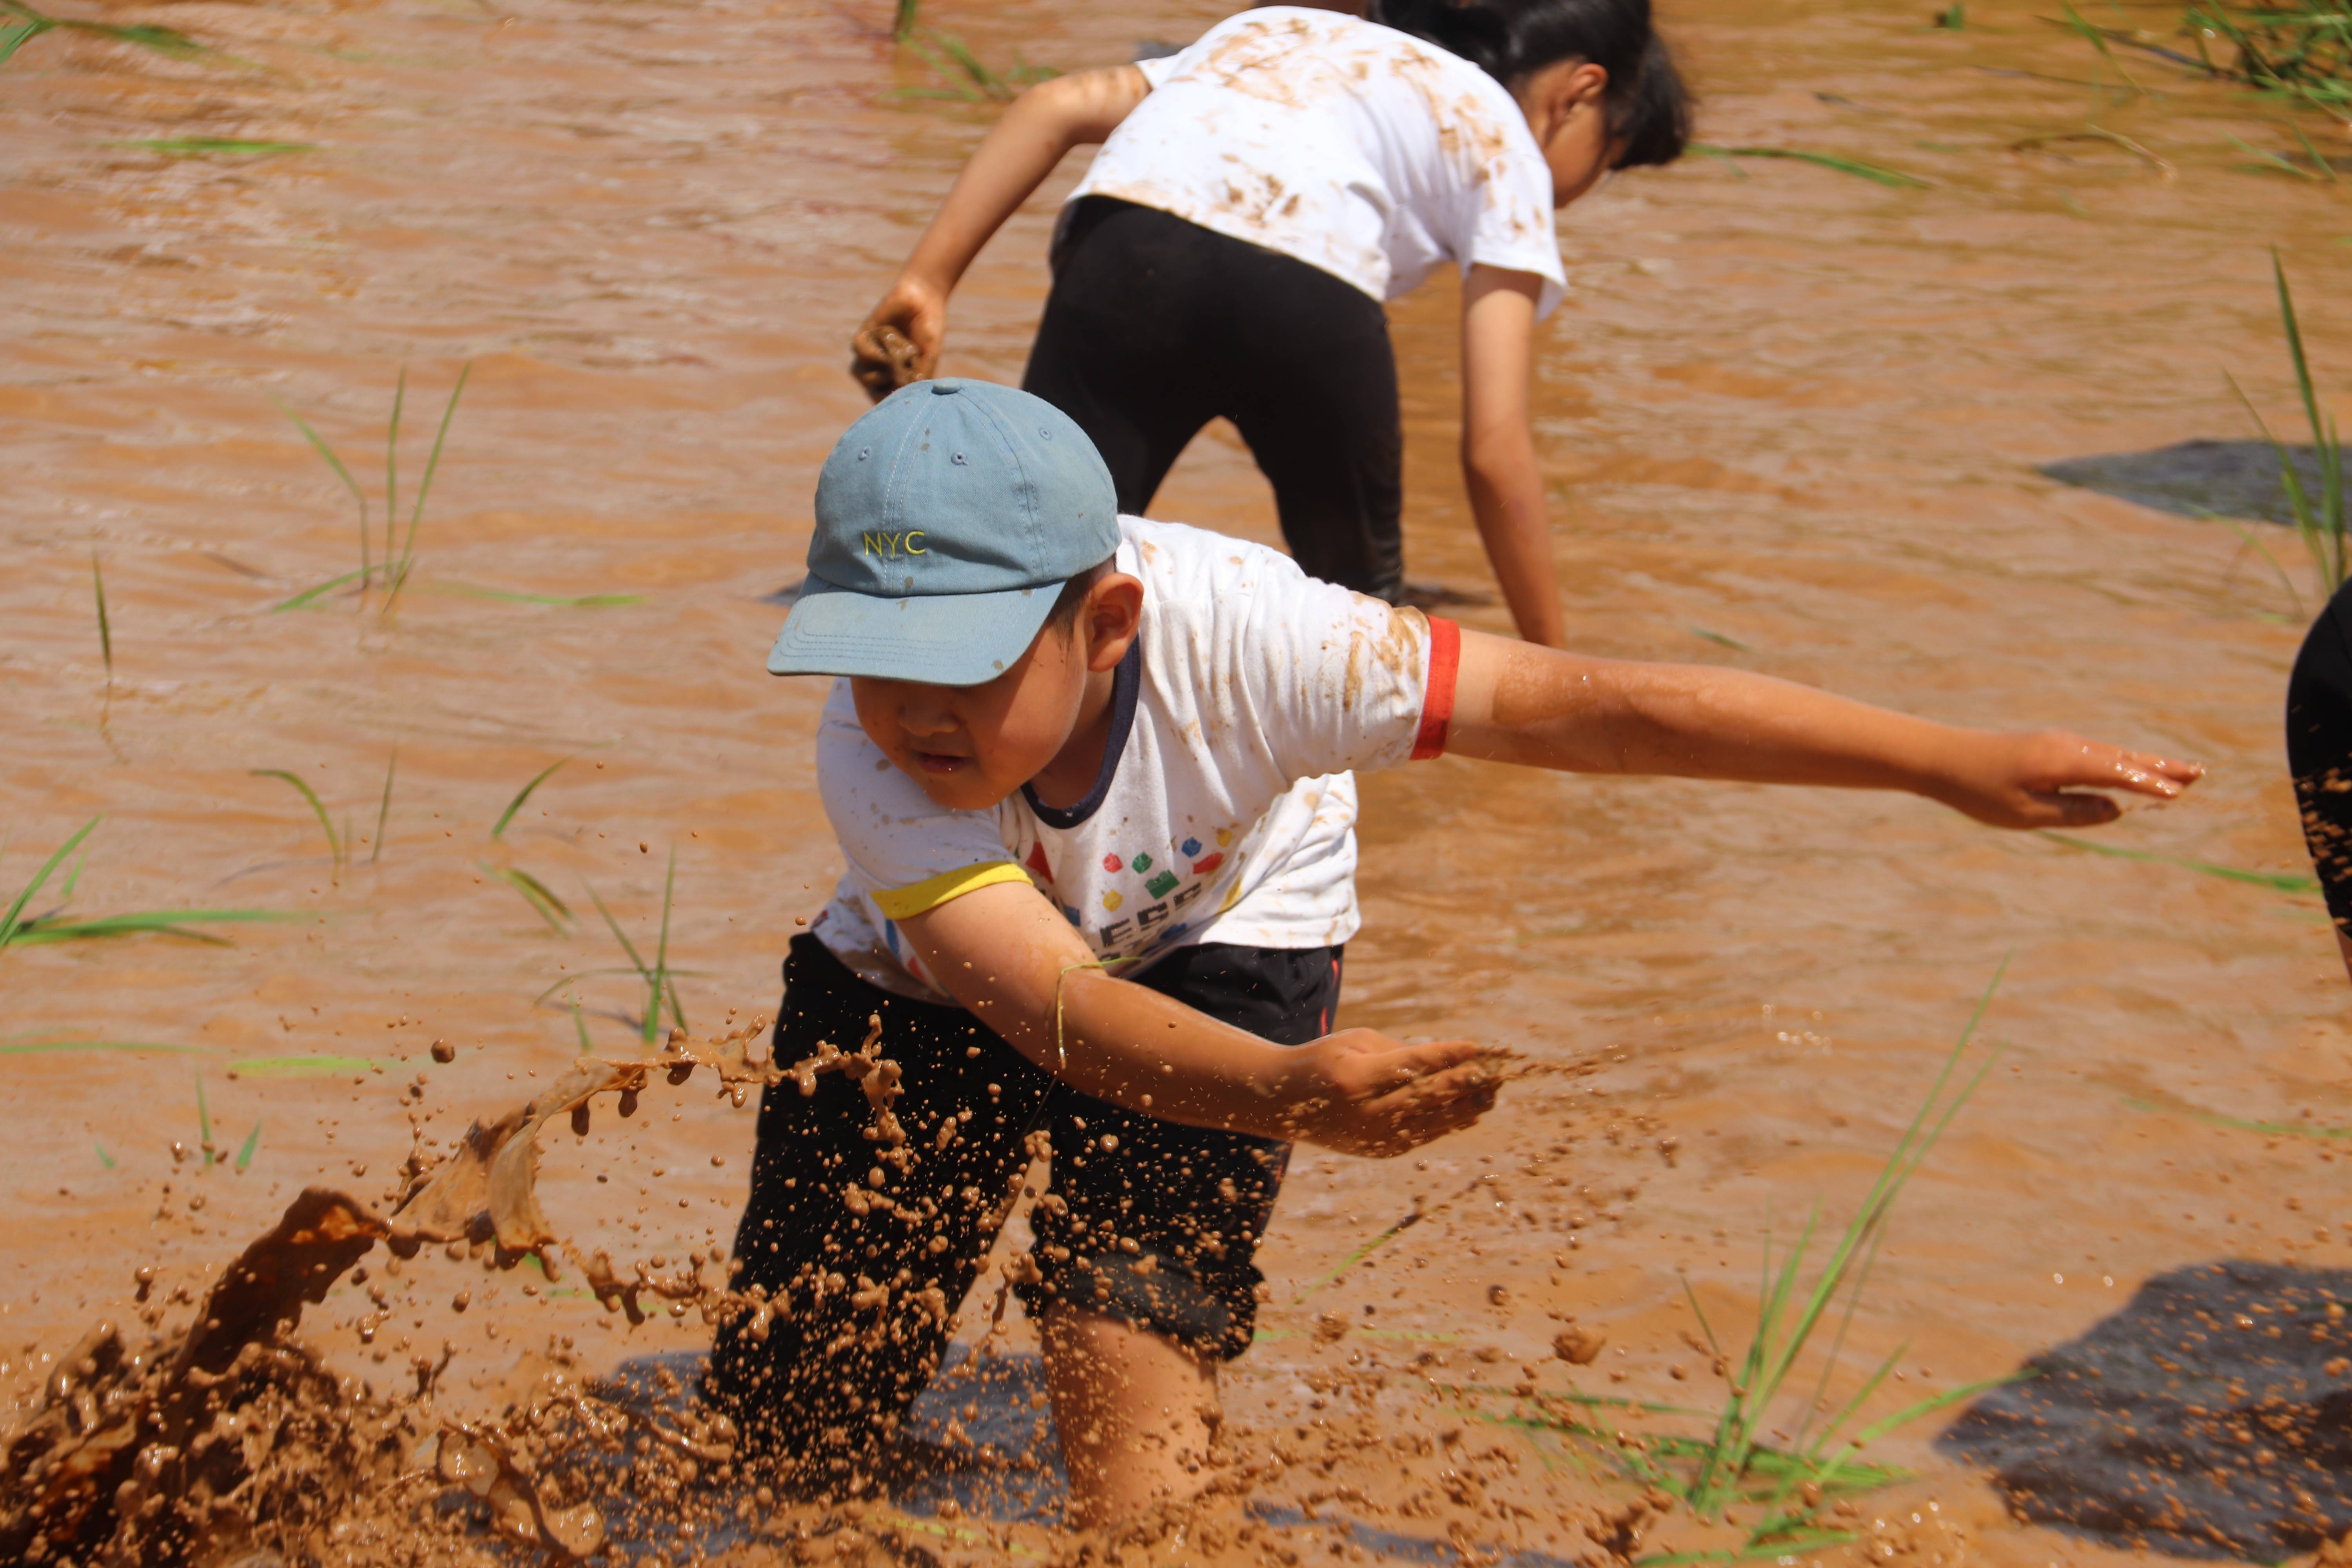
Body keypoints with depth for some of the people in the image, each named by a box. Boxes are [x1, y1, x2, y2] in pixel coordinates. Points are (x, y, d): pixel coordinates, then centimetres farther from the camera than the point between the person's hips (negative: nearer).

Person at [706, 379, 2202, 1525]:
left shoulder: (1230, 635, -38)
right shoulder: (873, 763, -38)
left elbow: (1583, 706, -37)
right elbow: (1054, 1004, -50)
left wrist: (1961, 765, -38)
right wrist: (1285, 1095, -70)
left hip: (1212, 932, -1)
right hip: (939, 969, 1)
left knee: (1131, 1348, -21)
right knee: (781, 1425, -1)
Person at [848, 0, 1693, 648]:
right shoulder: (1503, 140, 26)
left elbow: (1054, 107, 22)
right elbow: (1494, 447, 15)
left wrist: (925, 283, 17)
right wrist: (1553, 667, 22)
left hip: (1121, 245, 2)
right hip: (1306, 291, -2)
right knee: (1353, 595, 25)